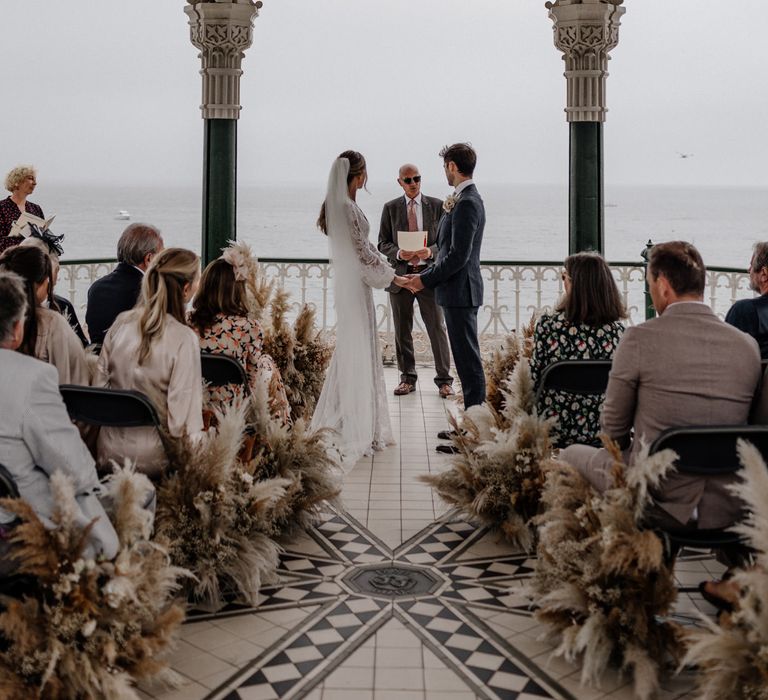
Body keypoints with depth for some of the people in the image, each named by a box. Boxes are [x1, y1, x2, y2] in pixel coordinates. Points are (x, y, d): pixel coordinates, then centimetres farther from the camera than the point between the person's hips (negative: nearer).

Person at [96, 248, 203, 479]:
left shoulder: (121, 322, 0)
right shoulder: (184, 338, -17)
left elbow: (100, 380, 8)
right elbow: (182, 412, -18)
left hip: (109, 451, 6)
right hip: (152, 456, -6)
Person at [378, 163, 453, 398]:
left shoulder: (437, 206, 3)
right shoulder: (390, 208, 6)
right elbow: (383, 243, 5)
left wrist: (431, 251, -17)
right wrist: (398, 253, -15)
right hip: (400, 274, 2)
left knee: (437, 329, -1)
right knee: (402, 331, 8)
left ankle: (444, 380, 7)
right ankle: (407, 378, 19)